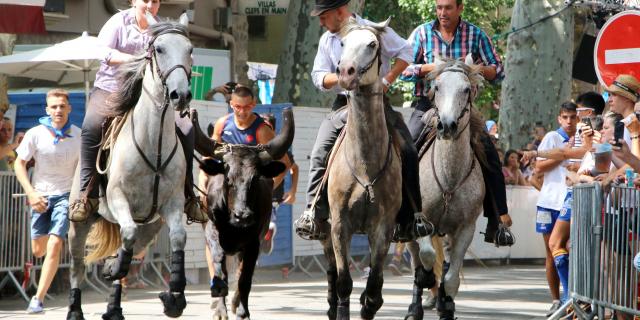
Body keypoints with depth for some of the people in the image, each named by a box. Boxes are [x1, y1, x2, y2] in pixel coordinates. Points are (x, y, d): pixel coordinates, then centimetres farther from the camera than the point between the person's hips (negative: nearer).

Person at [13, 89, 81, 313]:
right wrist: (31, 193, -14)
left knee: (54, 246, -17)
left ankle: (38, 299, -13)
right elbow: (19, 164, -3)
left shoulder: (79, 136, -9)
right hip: (41, 196, 2)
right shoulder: (35, 134, -10)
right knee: (38, 251, 9)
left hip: (65, 195, -2)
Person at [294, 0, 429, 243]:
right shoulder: (327, 40, 10)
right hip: (343, 105, 3)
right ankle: (314, 217, -15)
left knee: (407, 154, -15)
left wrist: (387, 80, -11)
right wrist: (341, 77, -14)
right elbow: (319, 77, 7)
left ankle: (410, 219, -6)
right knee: (320, 154, -15)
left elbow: (405, 52, 0)